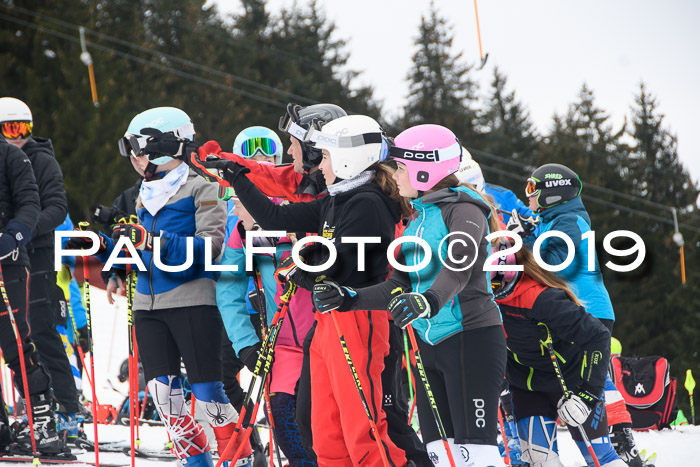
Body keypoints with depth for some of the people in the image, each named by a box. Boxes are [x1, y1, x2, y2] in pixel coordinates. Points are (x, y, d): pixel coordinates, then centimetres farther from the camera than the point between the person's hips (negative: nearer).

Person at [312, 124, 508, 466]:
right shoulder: (415, 220, 16)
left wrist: (429, 299, -47)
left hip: (471, 339, -9)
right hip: (429, 346, 9)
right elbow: (398, 288, 14)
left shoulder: (463, 210, -10)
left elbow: (459, 266, -29)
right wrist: (349, 299, 2)